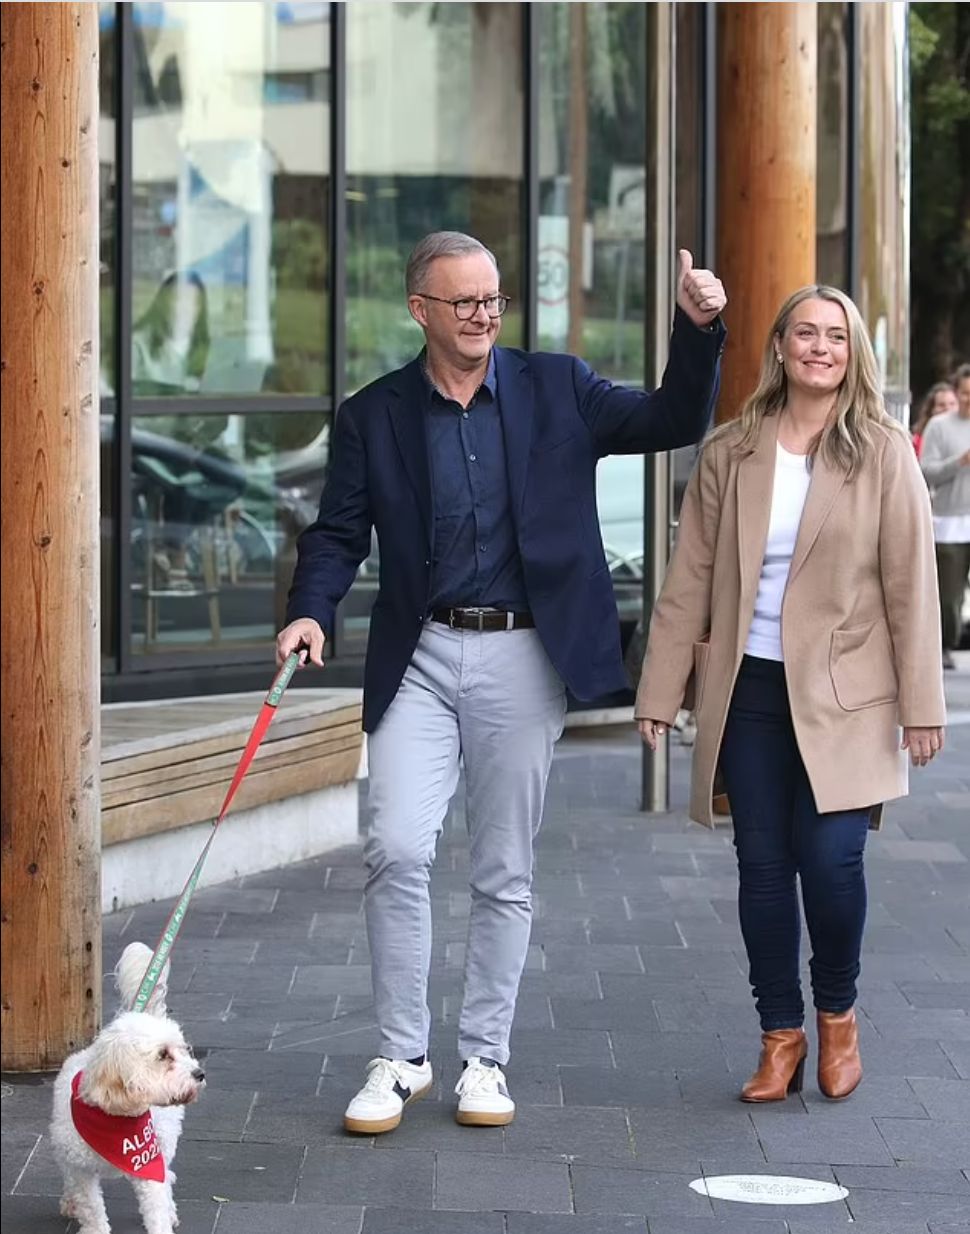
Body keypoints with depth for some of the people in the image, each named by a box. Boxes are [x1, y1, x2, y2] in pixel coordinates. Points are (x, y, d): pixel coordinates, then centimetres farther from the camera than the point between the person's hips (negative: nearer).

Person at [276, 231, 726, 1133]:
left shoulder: (556, 390, 5)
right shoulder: (372, 416, 4)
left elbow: (672, 421, 2)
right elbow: (338, 533, 4)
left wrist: (698, 330, -14)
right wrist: (310, 612, -14)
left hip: (523, 659, 1)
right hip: (420, 659, 0)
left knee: (504, 873, 7)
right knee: (397, 849, -12)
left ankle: (484, 1058, 19)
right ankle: (400, 1057, 2)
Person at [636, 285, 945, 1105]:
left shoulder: (883, 453, -1)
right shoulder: (730, 454, 5)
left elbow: (910, 582, -2)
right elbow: (690, 578, 6)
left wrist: (922, 704, -5)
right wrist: (662, 690, 3)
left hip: (842, 694, -2)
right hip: (749, 689, 2)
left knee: (831, 859, -11)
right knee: (764, 865, 4)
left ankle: (839, 1015, 15)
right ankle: (781, 1036, 18)